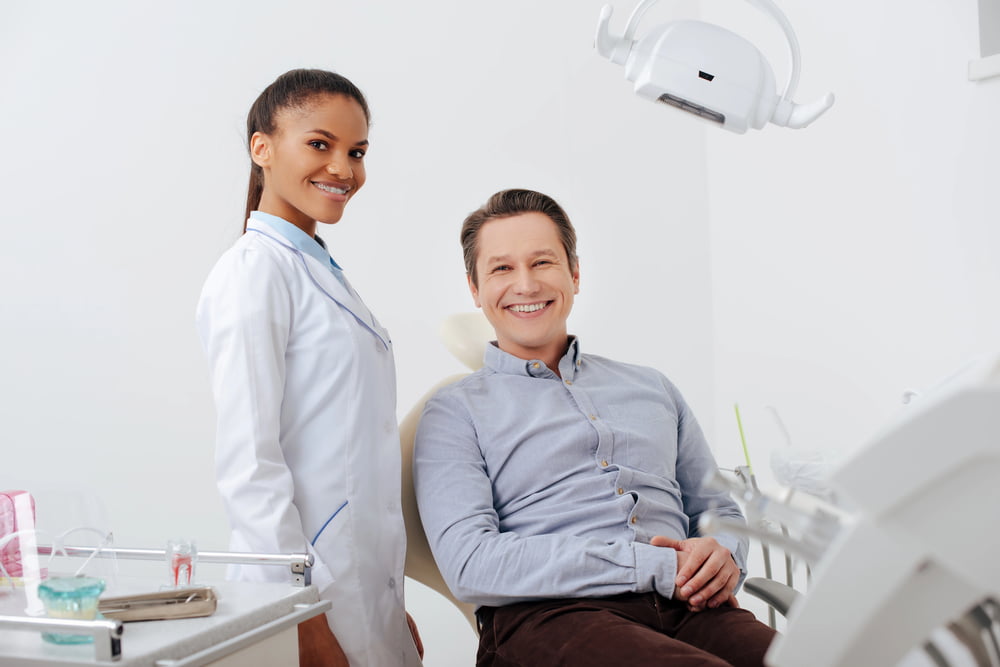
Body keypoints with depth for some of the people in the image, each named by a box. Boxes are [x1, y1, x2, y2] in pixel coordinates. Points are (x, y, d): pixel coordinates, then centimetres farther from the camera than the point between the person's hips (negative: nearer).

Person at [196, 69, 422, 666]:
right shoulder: (256, 270, -11)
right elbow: (247, 462, -18)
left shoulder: (322, 271, 15)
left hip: (369, 587, 8)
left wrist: (394, 609, 16)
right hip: (312, 592, -8)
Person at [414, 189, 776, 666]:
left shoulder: (652, 388, 25)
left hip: (685, 609, 5)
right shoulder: (455, 412, 9)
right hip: (549, 616, -5)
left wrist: (723, 553, 0)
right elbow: (470, 565, -6)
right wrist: (656, 566, -12)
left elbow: (718, 510, 28)